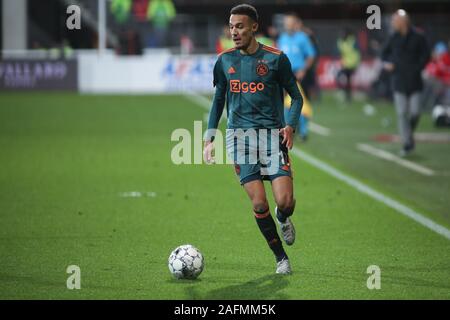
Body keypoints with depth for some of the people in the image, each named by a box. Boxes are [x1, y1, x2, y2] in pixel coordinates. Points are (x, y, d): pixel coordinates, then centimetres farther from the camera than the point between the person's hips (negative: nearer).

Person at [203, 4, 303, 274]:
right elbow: (219, 100, 18)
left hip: (272, 134, -2)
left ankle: (283, 219, 24)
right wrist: (210, 138, 10)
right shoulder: (224, 61, 8)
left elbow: (296, 97, 6)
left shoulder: (276, 59, -1)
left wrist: (290, 126, -11)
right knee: (259, 204, -9)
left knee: (285, 201, -14)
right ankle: (281, 257, 9)